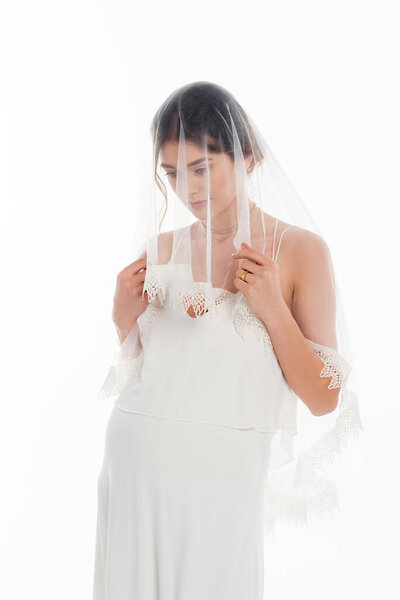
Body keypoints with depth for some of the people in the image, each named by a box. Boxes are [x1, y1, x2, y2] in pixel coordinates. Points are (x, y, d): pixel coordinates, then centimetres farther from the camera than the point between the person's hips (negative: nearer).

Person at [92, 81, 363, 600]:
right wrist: (124, 319, -2)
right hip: (136, 455, 3)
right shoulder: (159, 250, 6)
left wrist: (273, 309, -14)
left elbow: (323, 401, -4)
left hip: (225, 471, -3)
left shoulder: (299, 250, -3)